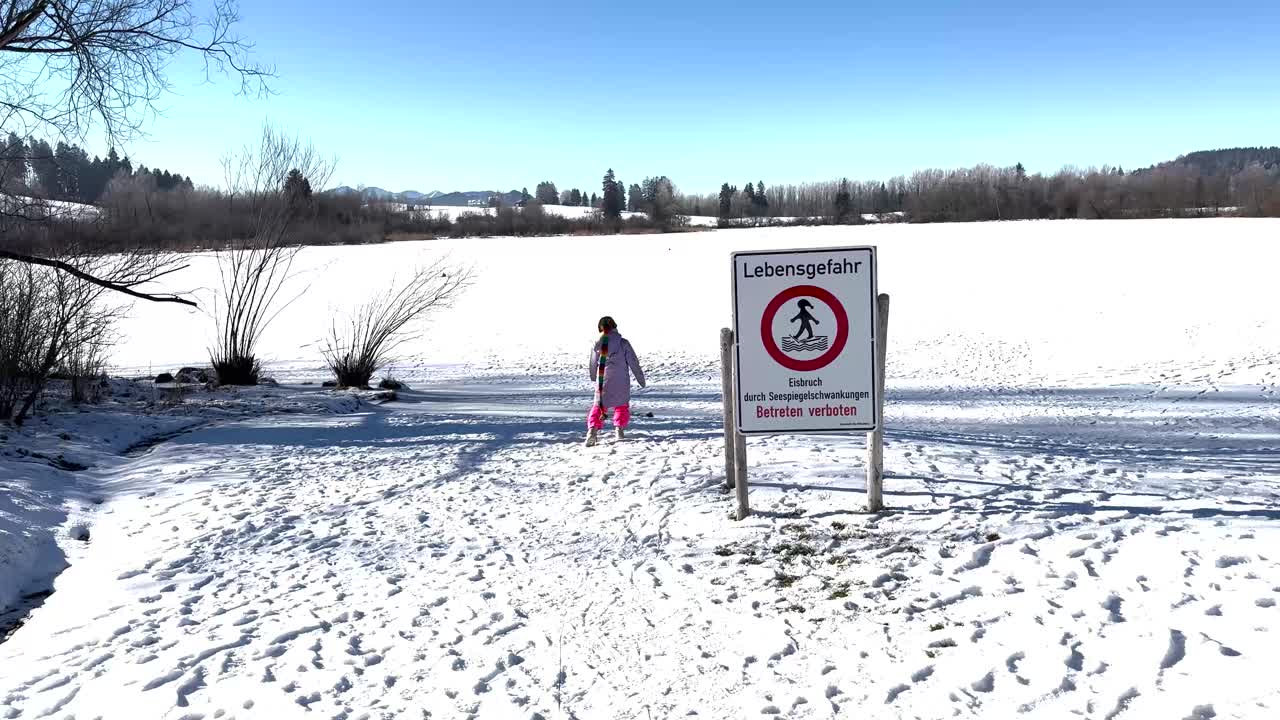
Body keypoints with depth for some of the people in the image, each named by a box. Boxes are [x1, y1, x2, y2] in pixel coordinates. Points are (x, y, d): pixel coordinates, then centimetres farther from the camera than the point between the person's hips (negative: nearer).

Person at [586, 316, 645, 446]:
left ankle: (593, 429, -13)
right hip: (621, 382, -1)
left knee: (599, 406, 10)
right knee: (622, 405, 22)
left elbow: (593, 365, 11)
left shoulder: (597, 345, -1)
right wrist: (641, 378, 10)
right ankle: (619, 428, 7)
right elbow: (634, 363, -3)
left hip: (603, 382, 1)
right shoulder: (623, 343, -7)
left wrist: (594, 379, 31)